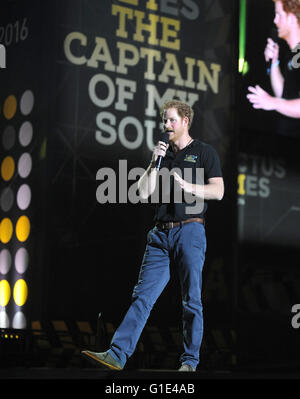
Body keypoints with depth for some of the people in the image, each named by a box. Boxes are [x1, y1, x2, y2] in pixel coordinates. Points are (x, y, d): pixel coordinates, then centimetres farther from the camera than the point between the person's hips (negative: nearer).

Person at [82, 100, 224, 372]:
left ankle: (190, 361, 9)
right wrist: (154, 163, 0)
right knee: (143, 295, -3)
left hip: (190, 230, -4)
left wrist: (188, 187, -16)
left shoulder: (204, 152, 5)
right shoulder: (163, 153, 19)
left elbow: (218, 191, -3)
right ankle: (117, 354, -10)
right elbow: (144, 193, 11)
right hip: (161, 234, 4)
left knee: (192, 301, 0)